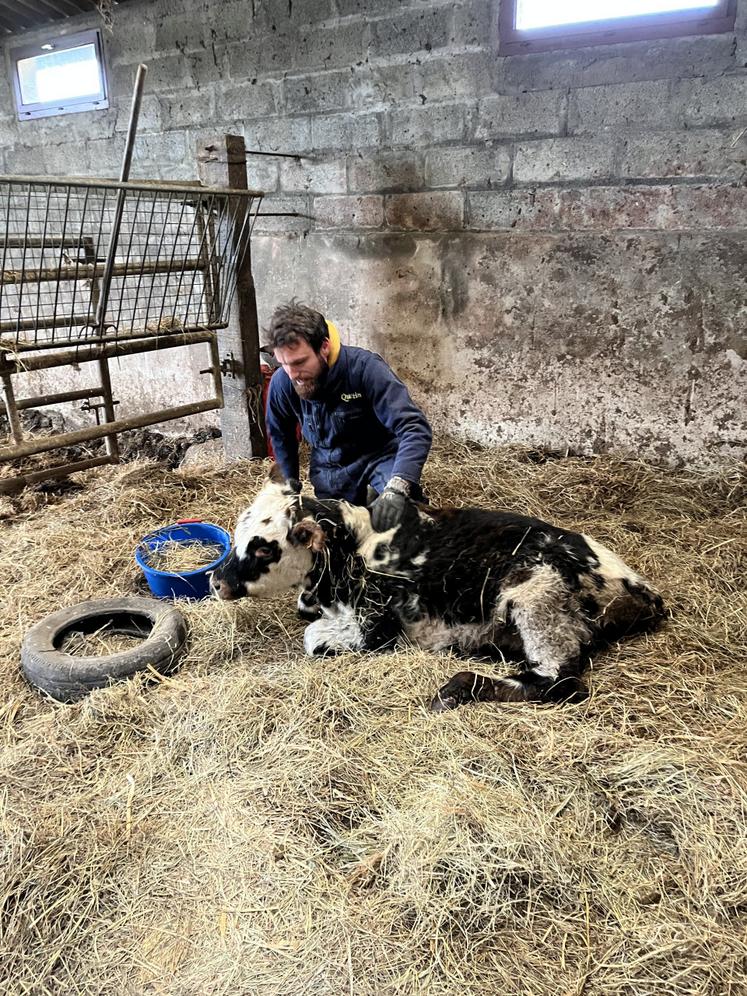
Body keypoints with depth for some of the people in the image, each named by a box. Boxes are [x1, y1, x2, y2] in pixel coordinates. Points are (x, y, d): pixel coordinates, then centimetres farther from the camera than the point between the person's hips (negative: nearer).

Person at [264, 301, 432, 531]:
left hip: (379, 456, -4)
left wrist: (395, 490, -49)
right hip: (330, 473, 4)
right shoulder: (281, 383, -15)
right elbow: (281, 437, 8)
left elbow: (415, 428, -35)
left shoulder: (365, 367, -28)